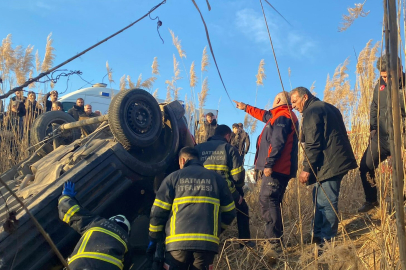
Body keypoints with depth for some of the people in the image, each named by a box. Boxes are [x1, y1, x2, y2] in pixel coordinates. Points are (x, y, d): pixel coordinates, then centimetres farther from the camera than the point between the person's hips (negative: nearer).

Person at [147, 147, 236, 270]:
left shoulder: (173, 177, 7)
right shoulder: (216, 178, 13)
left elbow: (158, 212, 3)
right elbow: (229, 212, 14)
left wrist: (153, 239, 13)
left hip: (177, 243, -1)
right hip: (207, 243, 2)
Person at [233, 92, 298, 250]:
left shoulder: (282, 117, -11)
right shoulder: (280, 116, 23)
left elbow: (277, 143, -21)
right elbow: (264, 115, 38)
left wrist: (269, 164, -24)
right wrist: (246, 107, 47)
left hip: (276, 169, -11)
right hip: (281, 168, 11)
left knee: (267, 201, -12)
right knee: (272, 202, 13)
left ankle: (275, 241, -12)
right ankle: (276, 240, 17)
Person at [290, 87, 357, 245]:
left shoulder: (311, 112, -11)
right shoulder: (327, 107, 20)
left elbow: (313, 145, -19)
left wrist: (306, 169, -17)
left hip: (329, 164, -11)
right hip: (339, 161, 11)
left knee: (326, 202, -5)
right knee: (319, 198, 16)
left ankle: (326, 239, 2)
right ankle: (318, 235, 24)